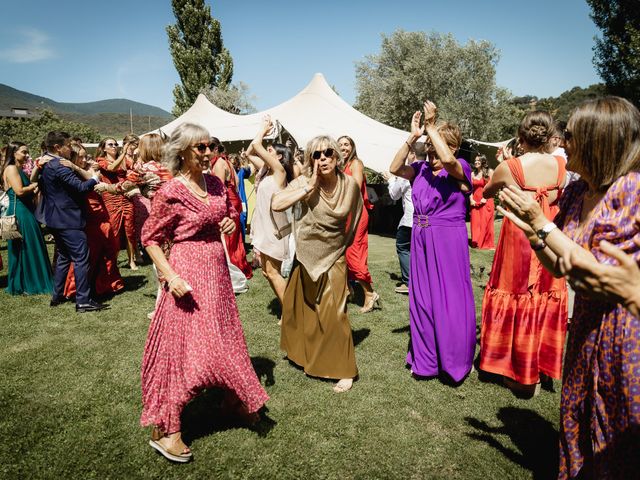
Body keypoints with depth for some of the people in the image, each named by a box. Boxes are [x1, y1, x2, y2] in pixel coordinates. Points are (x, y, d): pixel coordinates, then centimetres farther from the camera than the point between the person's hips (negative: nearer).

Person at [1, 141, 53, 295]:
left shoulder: (20, 170, 18)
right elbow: (19, 191, -20)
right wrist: (35, 185, -5)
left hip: (27, 212, 9)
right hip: (19, 213, -9)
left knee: (30, 248, 12)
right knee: (23, 249, -2)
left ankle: (30, 282, 20)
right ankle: (22, 286, 9)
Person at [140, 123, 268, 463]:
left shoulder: (215, 184, 5)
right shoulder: (171, 192, -14)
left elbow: (230, 213, 22)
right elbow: (150, 239, -10)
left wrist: (230, 223, -2)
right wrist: (170, 276, -20)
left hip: (216, 270, 7)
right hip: (188, 273, -6)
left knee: (223, 337, 20)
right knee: (183, 347, 0)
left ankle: (236, 399, 41)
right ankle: (164, 429, 16)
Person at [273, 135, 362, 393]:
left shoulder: (350, 184, -10)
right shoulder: (304, 182, -16)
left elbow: (354, 215, 10)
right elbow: (276, 204, -33)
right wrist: (310, 187, -32)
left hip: (333, 257, -1)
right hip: (306, 256, 1)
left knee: (333, 312, -4)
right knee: (300, 307, 17)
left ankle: (345, 371, 11)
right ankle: (302, 352, 44)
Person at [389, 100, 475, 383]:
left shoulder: (460, 169, -8)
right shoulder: (421, 169, 8)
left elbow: (447, 159, -29)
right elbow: (395, 168, -2)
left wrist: (432, 126, -20)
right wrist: (412, 137, -6)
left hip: (449, 242, -6)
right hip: (421, 240, 6)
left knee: (449, 300, 2)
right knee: (421, 299, 12)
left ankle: (454, 363, 20)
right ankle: (426, 360, 28)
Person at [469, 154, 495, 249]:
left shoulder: (489, 172, 2)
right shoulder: (473, 174, 12)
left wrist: (485, 198, -14)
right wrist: (471, 199, -5)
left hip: (486, 201, -3)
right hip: (475, 201, 3)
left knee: (485, 222, -4)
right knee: (475, 222, 1)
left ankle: (485, 244, 4)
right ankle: (476, 242, 10)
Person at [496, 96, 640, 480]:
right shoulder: (576, 192, 1)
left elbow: (602, 277, -24)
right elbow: (559, 268, 7)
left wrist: (542, 224, -21)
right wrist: (528, 227, -7)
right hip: (586, 331, 7)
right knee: (578, 436, 22)